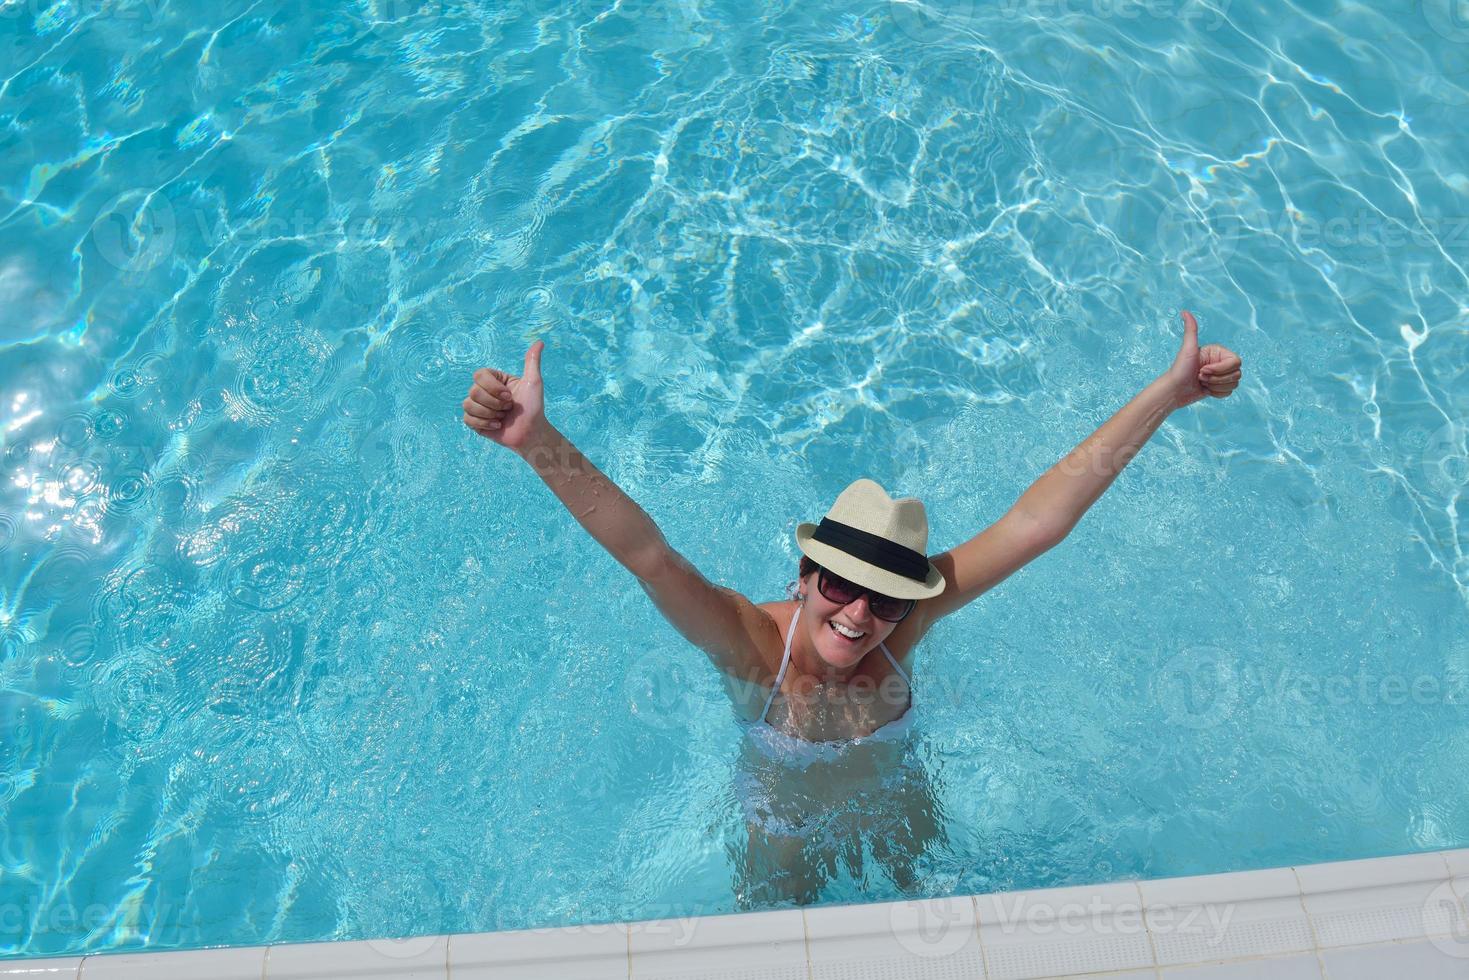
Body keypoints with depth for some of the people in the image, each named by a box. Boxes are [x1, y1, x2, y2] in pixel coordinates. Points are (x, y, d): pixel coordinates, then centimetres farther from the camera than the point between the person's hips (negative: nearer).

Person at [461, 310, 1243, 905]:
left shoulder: (905, 618, -32)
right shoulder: (753, 641, -40)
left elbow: (1038, 521, -38)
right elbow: (643, 551, -56)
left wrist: (1170, 392, -41)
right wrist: (538, 440, -71)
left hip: (897, 815, 3)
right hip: (787, 839, -2)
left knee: (918, 902, 34)